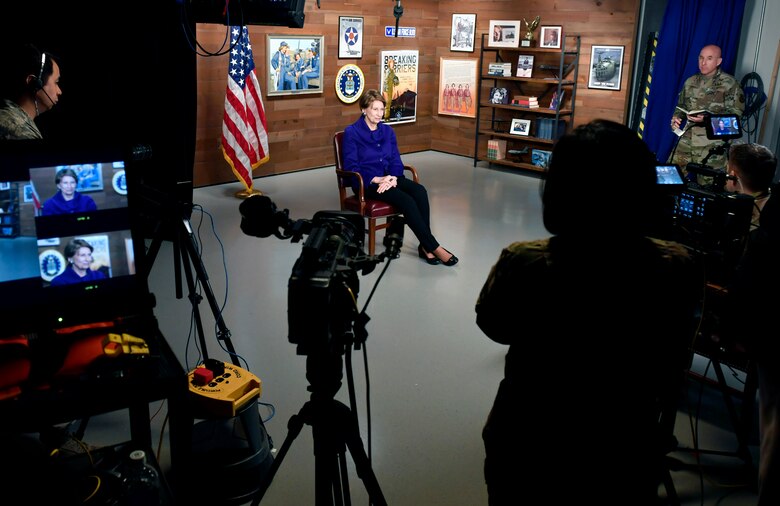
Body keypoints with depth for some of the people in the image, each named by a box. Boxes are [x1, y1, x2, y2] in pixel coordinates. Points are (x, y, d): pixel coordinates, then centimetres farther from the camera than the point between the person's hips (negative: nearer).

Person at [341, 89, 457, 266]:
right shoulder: (352, 132, -4)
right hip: (366, 183, -5)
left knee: (419, 191, -26)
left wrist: (393, 178, -13)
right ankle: (434, 247, -23)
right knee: (406, 200, -30)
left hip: (389, 178, 6)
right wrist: (377, 179, -20)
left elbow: (396, 160, 10)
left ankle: (425, 246, -25)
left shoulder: (388, 131, 13)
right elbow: (351, 167, -9)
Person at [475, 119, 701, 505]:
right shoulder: (678, 270, -21)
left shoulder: (523, 265, -29)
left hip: (528, 452, -1)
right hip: (626, 458, 2)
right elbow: (673, 363, -2)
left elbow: (492, 324, -6)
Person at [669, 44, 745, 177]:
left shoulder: (730, 84, -4)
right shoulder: (690, 82, 13)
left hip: (713, 143, -5)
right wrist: (676, 117, 1)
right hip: (687, 139, 5)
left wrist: (707, 119, -22)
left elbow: (735, 114, -9)